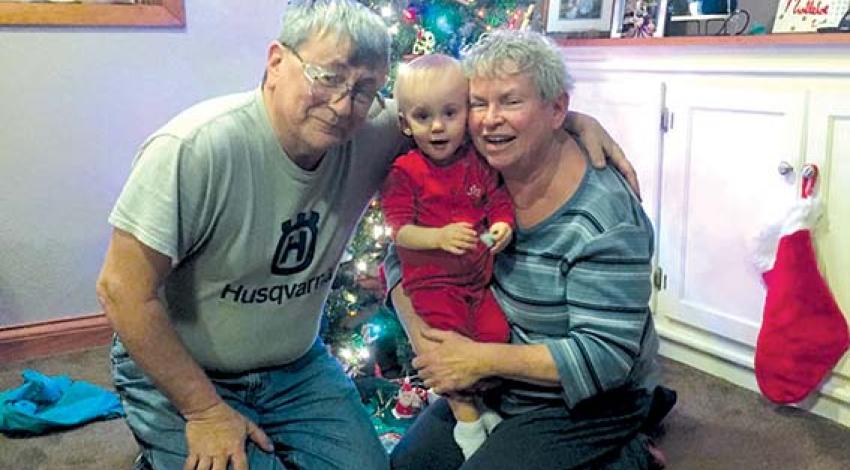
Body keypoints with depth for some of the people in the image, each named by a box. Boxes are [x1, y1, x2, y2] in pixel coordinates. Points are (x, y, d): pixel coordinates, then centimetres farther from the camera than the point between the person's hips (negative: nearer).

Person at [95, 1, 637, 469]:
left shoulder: (369, 136, -14)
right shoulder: (196, 148, -28)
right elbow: (125, 290, -23)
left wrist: (574, 118, -15)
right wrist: (204, 410, -19)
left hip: (298, 368, 5)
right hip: (177, 374, -4)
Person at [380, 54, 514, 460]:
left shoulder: (479, 162, 4)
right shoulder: (404, 173, -9)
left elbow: (499, 202, 10)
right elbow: (399, 229, -13)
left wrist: (502, 226, -13)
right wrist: (438, 236, -30)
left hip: (479, 274, 5)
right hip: (432, 279, -4)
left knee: (496, 335, -3)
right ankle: (467, 419, 8)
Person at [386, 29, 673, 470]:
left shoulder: (605, 218, -27)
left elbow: (606, 354, -28)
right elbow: (403, 257, 0)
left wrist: (482, 359, -27)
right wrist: (419, 332, -18)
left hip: (587, 403, -6)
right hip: (498, 385, 7)